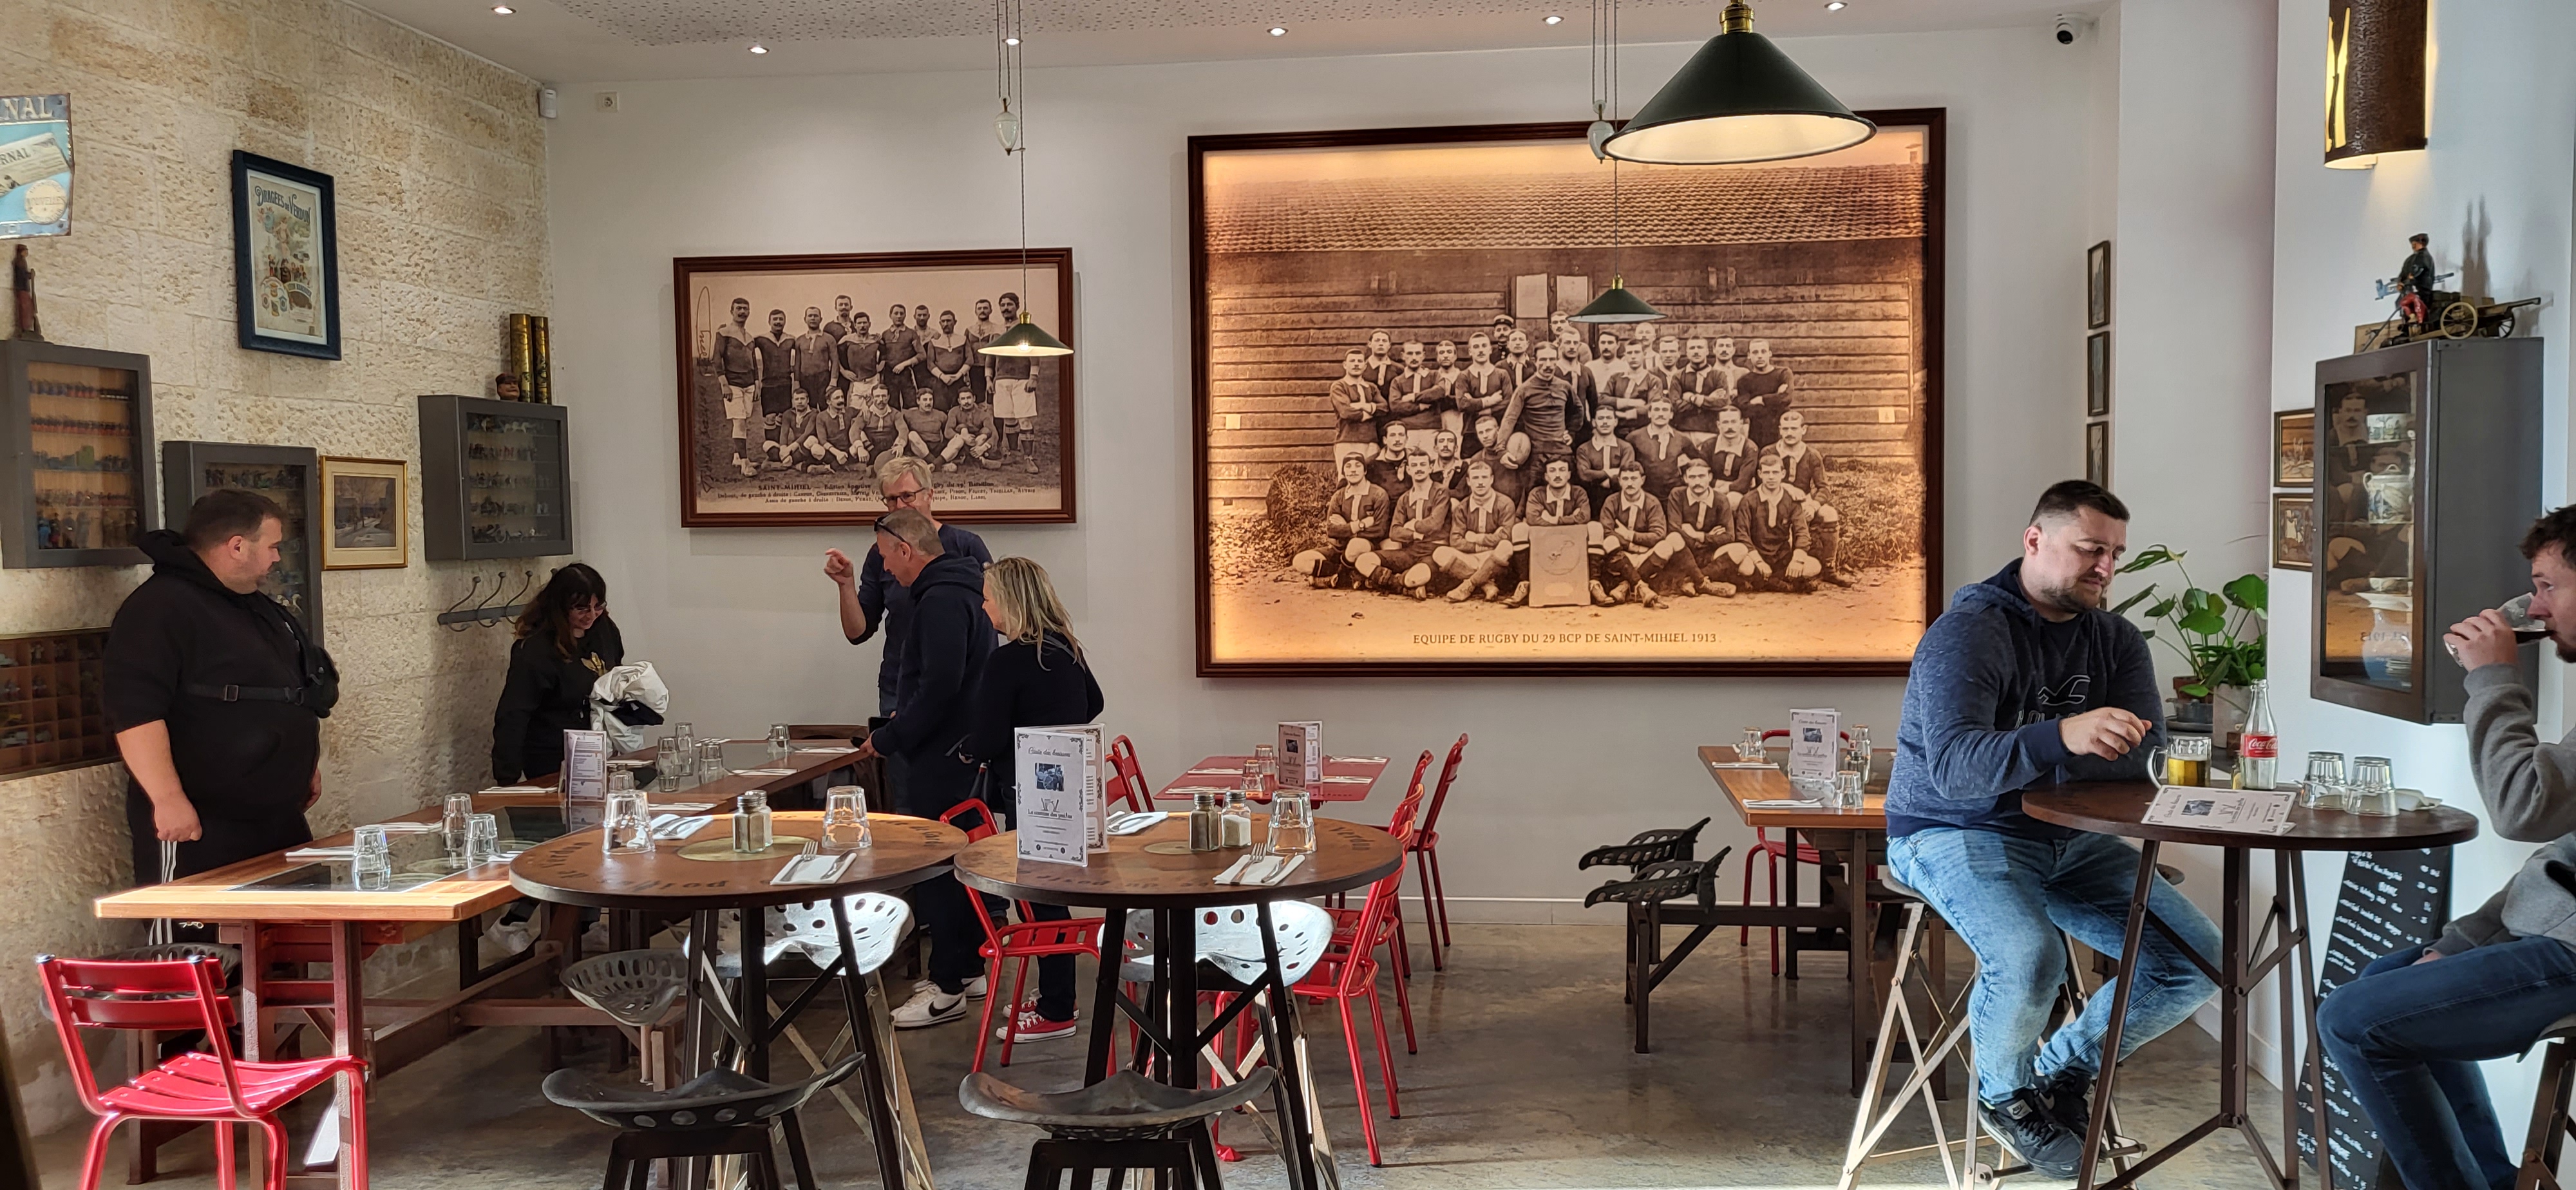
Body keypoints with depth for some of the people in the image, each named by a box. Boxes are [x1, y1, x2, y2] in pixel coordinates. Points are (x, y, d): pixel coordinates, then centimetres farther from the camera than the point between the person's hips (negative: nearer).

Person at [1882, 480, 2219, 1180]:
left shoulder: (2115, 641, 6)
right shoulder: (1969, 632, -15)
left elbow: (2142, 759, -8)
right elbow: (1953, 769, -30)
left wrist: (2032, 760, -21)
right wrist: (2059, 738, -46)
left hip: (2069, 839, 7)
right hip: (1954, 834, -7)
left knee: (2199, 961, -5)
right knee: (2030, 957, -34)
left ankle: (2065, 1068, 17)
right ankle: (2004, 1092, -1)